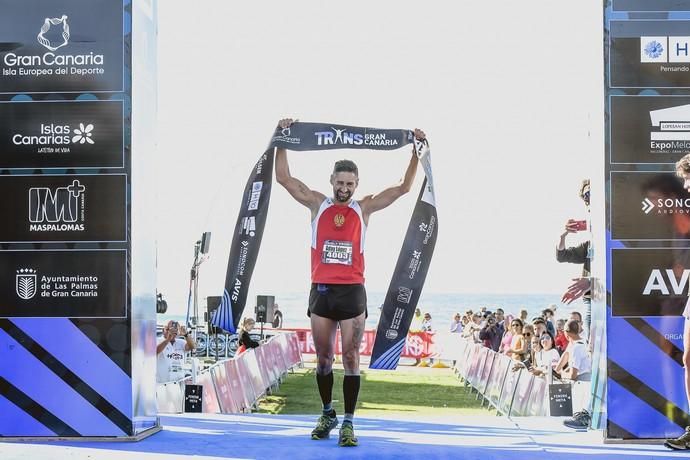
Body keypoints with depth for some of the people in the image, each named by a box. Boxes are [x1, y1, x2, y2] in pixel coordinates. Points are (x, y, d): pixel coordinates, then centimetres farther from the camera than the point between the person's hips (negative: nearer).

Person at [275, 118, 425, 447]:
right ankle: (327, 413, 25)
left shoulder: (364, 208, 6)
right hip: (321, 290, 1)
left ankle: (348, 421, 1)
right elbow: (284, 178, 5)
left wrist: (416, 151, 0)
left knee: (351, 357, -2)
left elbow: (404, 187, 5)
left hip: (352, 291, -1)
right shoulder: (318, 204, 8)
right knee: (323, 357, 10)